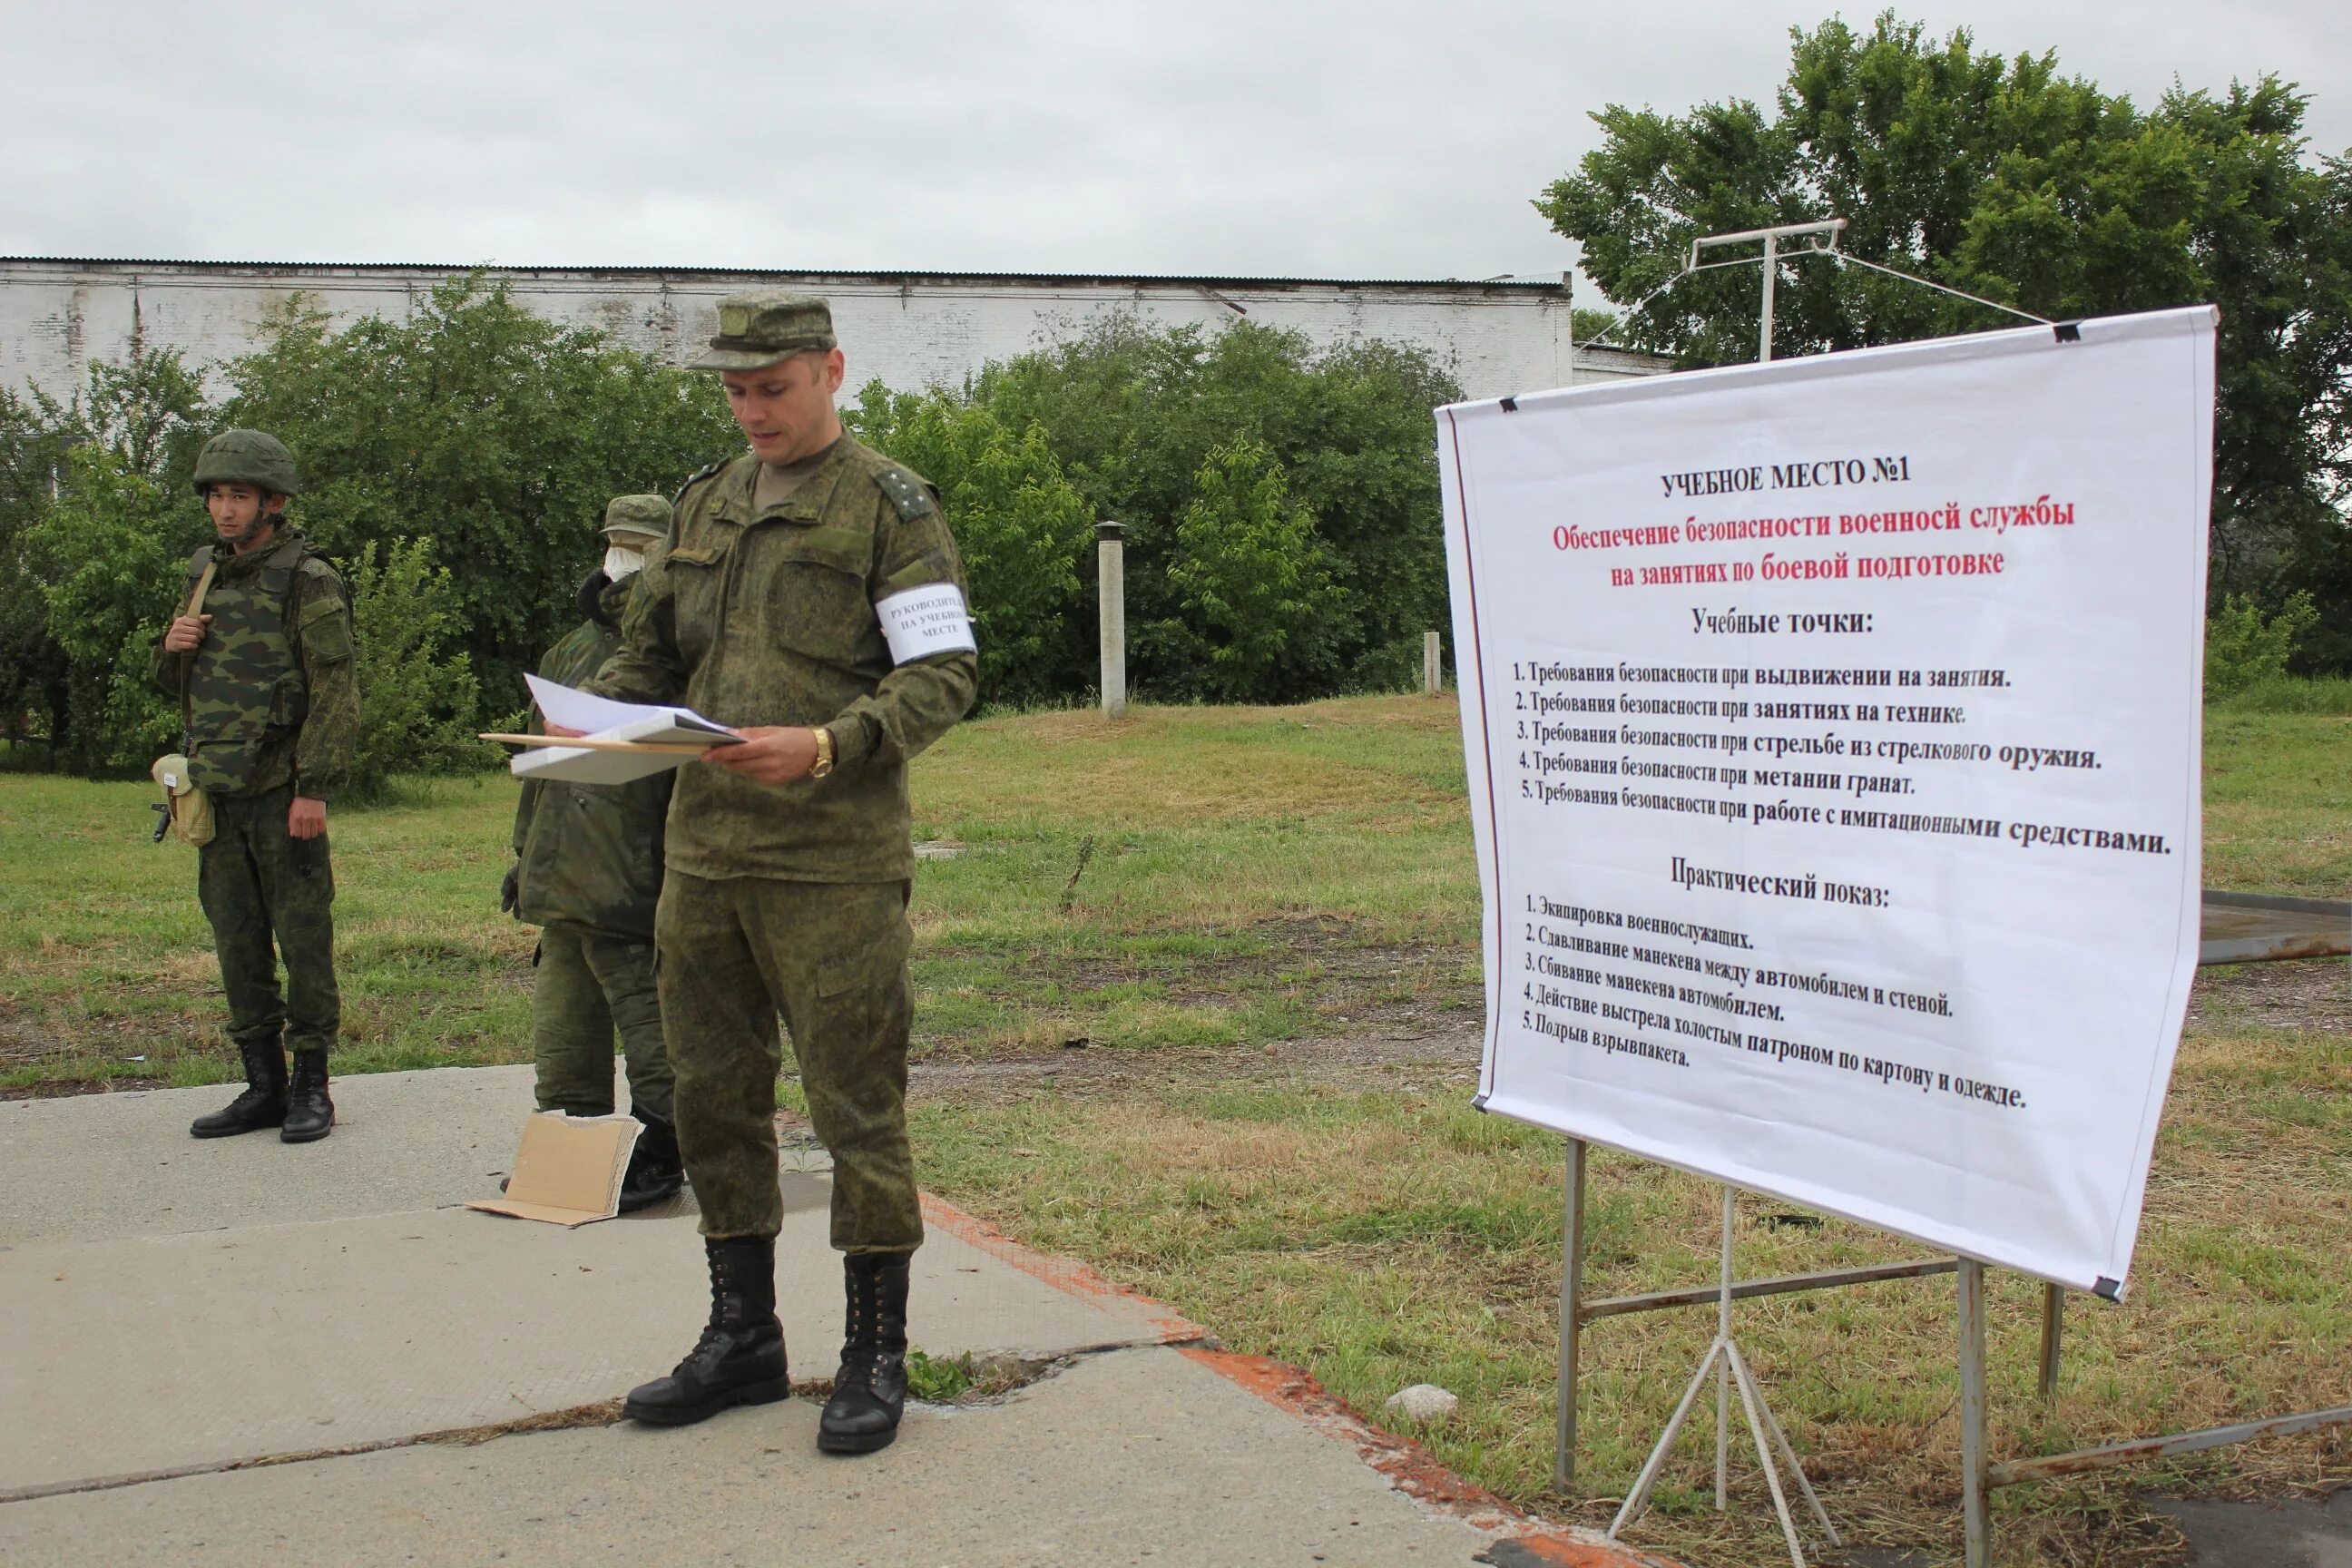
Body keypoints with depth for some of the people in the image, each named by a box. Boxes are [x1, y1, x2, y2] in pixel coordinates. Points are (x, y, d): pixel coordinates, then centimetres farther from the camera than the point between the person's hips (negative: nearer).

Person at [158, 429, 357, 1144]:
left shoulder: (308, 581, -7)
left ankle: (311, 1086, 6)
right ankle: (263, 1084, 18)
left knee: (303, 938, -2)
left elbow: (335, 690, -12)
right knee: (237, 944, 10)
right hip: (217, 790, 7)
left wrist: (315, 788, -18)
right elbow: (175, 683, 24)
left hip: (282, 792, -7)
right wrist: (172, 648, 0)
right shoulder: (203, 574, 15)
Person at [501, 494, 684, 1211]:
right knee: (564, 1025, 15)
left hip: (630, 876, -8)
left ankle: (660, 1153, 9)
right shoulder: (575, 648, 17)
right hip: (560, 876, 8)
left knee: (648, 1019, -1)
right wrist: (525, 856, 22)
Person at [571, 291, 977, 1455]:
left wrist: (828, 746, -24)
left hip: (835, 863, -6)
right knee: (714, 1098, 12)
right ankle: (742, 1338, 26)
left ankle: (874, 1358, 12)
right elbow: (652, 651, 21)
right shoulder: (705, 504, 15)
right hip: (705, 850, 6)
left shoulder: (889, 506, -3)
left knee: (856, 1108, 0)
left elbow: (942, 675, -10)